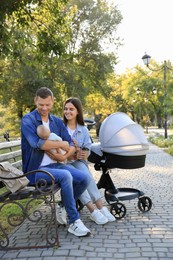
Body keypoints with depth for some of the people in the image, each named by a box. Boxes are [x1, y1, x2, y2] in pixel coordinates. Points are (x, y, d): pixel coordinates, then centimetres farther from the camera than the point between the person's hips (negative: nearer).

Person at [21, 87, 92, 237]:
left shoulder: (57, 122, 12)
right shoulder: (28, 120, -6)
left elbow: (72, 144, 6)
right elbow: (36, 143, -24)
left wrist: (65, 156, -15)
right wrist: (61, 144, -13)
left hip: (55, 165, 6)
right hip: (36, 170, -6)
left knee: (85, 178, -12)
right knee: (65, 176, -32)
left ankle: (63, 207, 11)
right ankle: (74, 222, -18)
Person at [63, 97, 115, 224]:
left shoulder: (84, 129, 12)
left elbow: (87, 149, 4)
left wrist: (82, 155, -19)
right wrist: (72, 156, -20)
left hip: (78, 162, 2)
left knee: (86, 174, -31)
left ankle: (100, 207, -30)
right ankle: (93, 210, -32)